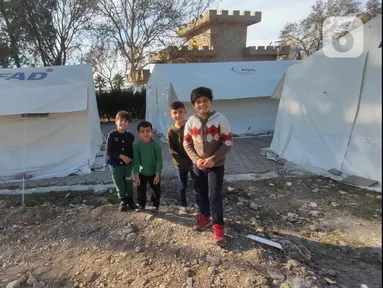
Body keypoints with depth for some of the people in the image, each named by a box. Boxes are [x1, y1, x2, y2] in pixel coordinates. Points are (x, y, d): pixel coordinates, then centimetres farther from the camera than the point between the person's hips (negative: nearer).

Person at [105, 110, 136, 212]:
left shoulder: (130, 136, -2)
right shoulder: (111, 135, -12)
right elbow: (108, 152, -13)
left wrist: (131, 159, -7)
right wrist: (121, 156, -19)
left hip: (128, 164, 2)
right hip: (115, 164, -2)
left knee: (129, 183, 9)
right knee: (119, 184, 7)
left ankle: (130, 200, 29)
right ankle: (123, 200, 28)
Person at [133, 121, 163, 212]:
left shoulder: (156, 144, -19)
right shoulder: (137, 145, -15)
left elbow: (159, 160, -14)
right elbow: (136, 161, -10)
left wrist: (158, 174, -15)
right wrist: (136, 176, -11)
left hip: (154, 173, -1)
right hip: (142, 173, 1)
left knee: (156, 190, 13)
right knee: (141, 190, 13)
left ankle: (155, 205, 35)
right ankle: (141, 204, 36)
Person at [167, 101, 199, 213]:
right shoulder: (171, 131, -7)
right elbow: (172, 150, -7)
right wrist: (184, 162, -13)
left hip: (194, 161, 0)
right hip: (181, 164, 1)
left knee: (197, 184, 12)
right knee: (182, 186, 14)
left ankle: (199, 203, 29)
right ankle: (182, 205, 30)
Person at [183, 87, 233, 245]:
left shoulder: (220, 119, -13)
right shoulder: (191, 121, -3)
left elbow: (228, 143, -11)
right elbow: (187, 144, 3)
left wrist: (213, 159, -18)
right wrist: (196, 159, -11)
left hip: (216, 165, -3)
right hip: (198, 165, 4)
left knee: (214, 196, -4)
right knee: (202, 193, 17)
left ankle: (218, 226, 13)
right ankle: (204, 216, 39)